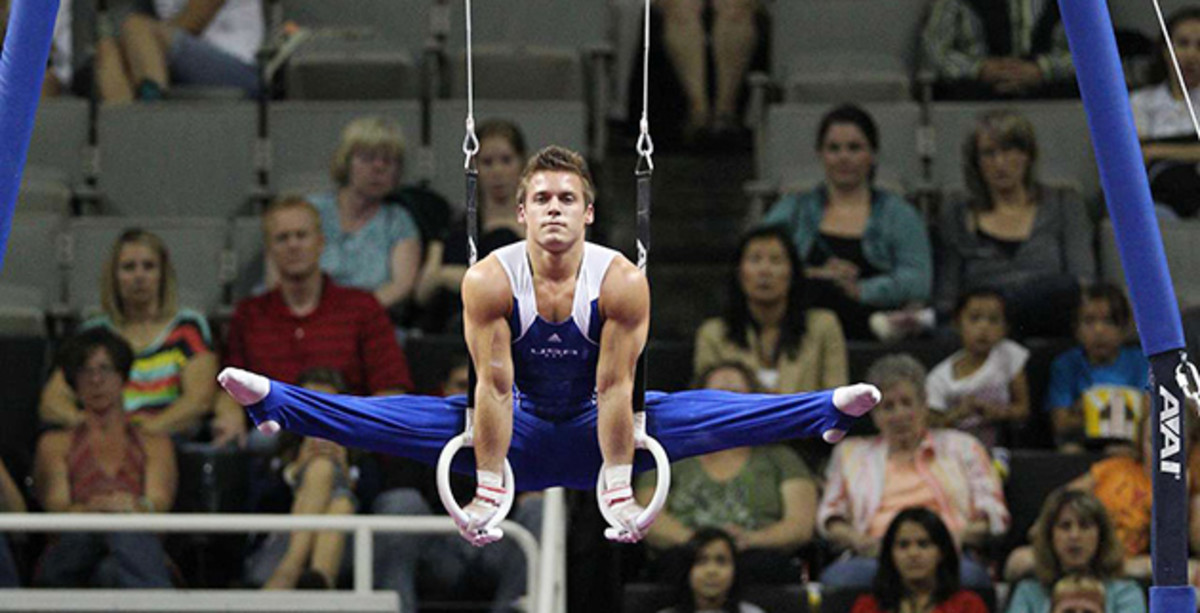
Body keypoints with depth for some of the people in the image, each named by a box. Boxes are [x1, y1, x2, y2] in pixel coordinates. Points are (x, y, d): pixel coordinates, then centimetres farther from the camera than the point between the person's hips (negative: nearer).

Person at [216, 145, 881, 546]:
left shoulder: (622, 281, -23)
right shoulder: (489, 280, -22)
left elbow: (615, 389, -23)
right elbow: (493, 386, -23)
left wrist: (620, 491, -25)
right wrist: (487, 490, -25)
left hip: (595, 430, 0)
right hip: (519, 434, 0)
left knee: (706, 413, -17)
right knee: (397, 416, -17)